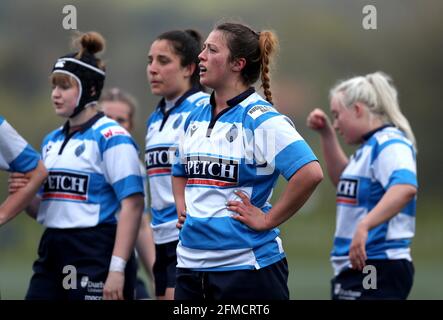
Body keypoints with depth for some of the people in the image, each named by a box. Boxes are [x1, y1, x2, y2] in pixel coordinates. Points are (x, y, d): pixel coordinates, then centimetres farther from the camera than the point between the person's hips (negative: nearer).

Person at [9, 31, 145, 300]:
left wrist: (118, 268, -21)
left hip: (96, 257, -8)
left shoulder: (111, 137, -9)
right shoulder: (52, 141, 15)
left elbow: (132, 207, -15)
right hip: (52, 255, 8)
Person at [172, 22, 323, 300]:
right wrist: (182, 208, 14)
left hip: (246, 265, -7)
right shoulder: (196, 118, 13)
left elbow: (311, 173, -23)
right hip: (191, 264, 7)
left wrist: (267, 220, -17)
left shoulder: (260, 118, -11)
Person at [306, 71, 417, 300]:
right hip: (355, 267, 10)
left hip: (378, 270, -10)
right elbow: (343, 180, 36)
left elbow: (405, 187, -32)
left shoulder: (389, 143, -14)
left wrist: (364, 226, -41)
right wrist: (326, 134, 25)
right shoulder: (369, 146, 17)